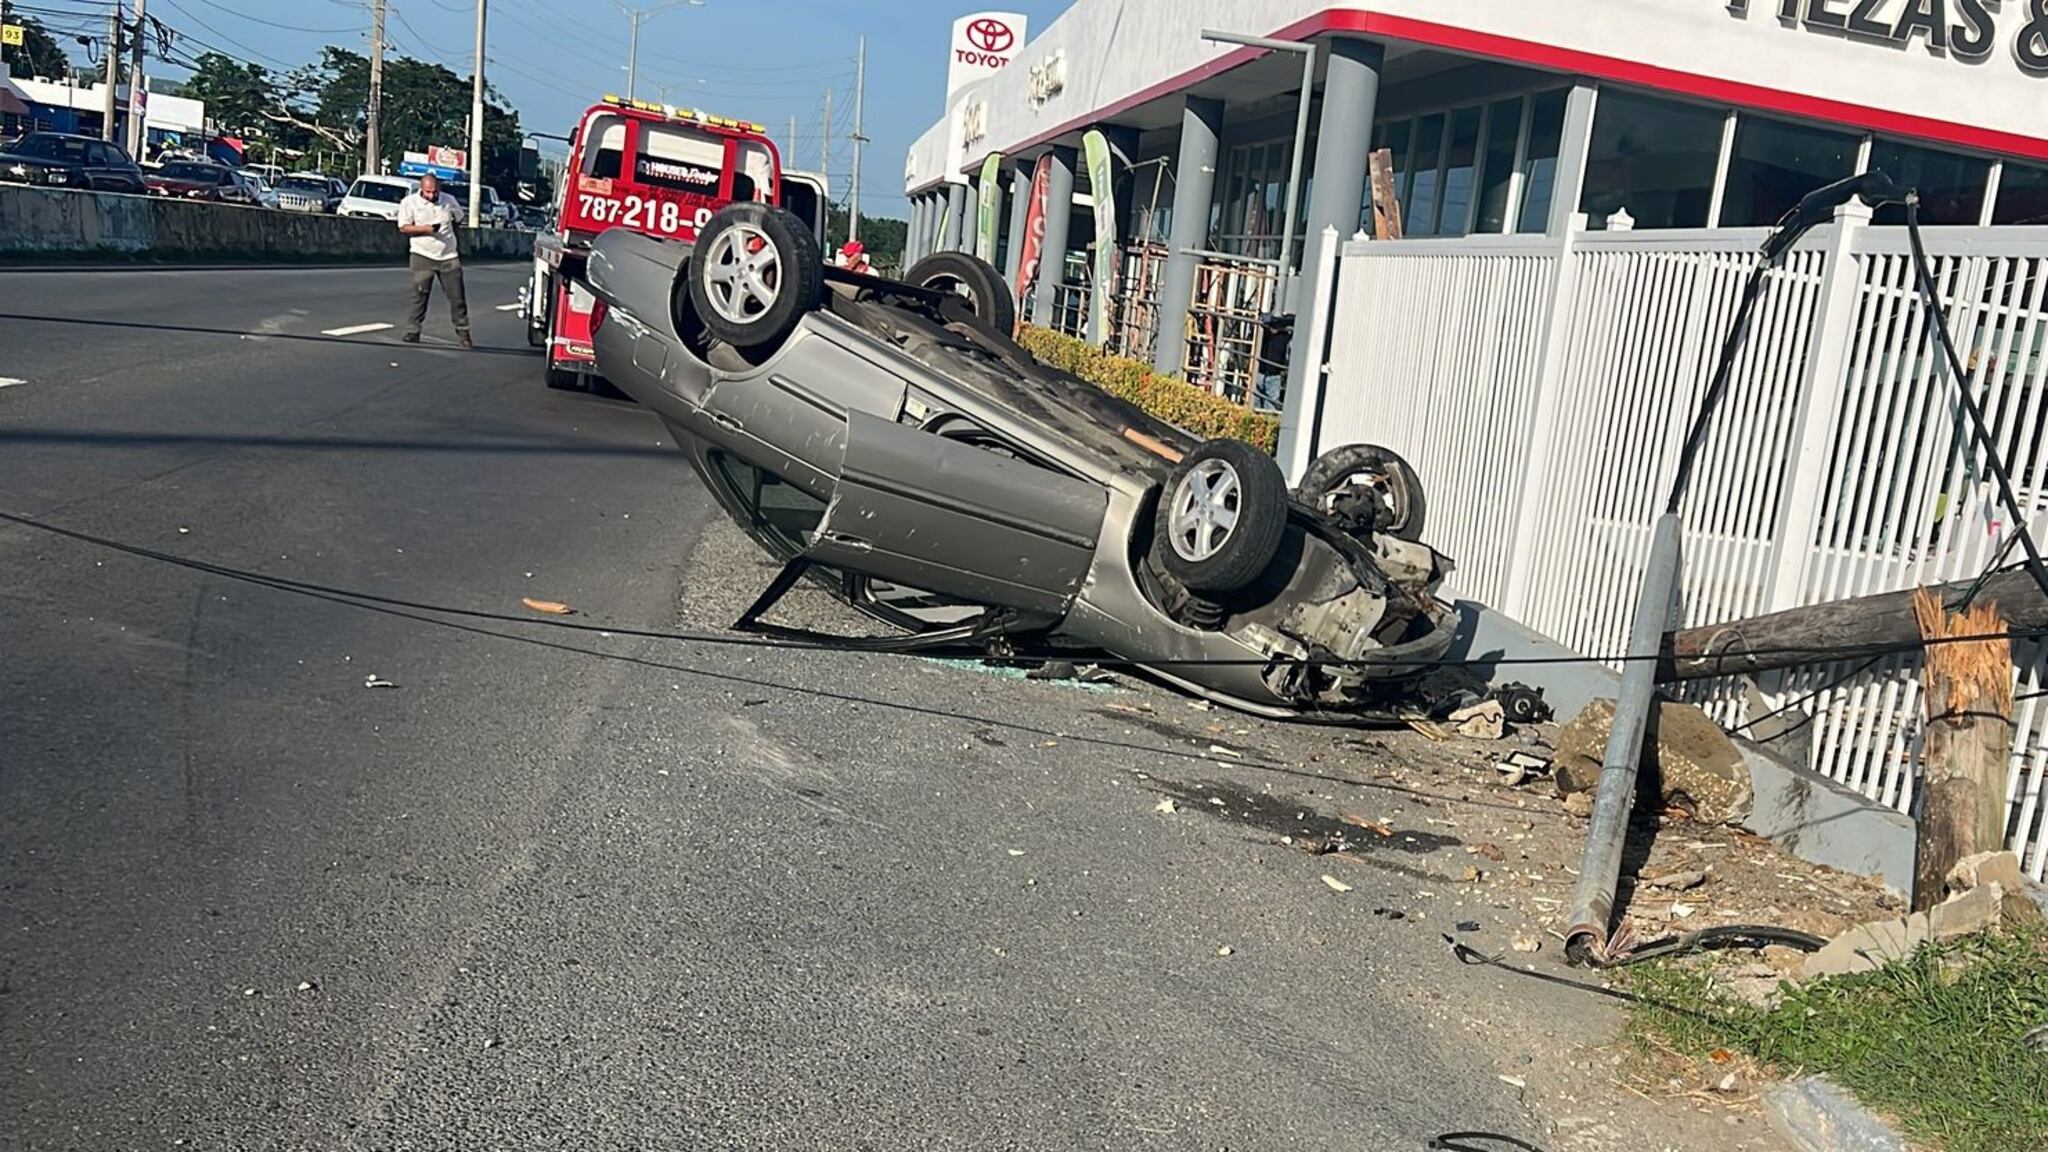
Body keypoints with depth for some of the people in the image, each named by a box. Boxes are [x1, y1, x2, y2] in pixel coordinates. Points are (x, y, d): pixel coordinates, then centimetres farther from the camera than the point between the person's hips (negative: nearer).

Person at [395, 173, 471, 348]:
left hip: (449, 257, 2)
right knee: (420, 295, -5)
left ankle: (463, 331, 14)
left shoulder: (449, 201, 5)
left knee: (457, 296, 3)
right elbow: (403, 228, -5)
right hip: (423, 256, -2)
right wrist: (425, 229, -19)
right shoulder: (409, 202, -2)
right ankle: (412, 331, -2)